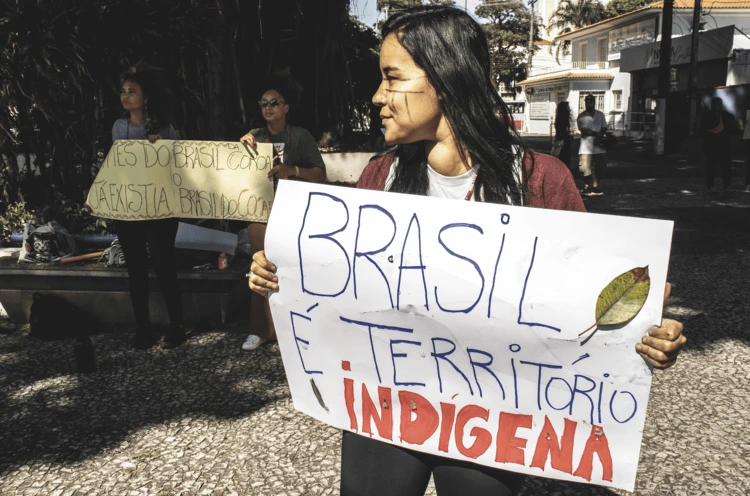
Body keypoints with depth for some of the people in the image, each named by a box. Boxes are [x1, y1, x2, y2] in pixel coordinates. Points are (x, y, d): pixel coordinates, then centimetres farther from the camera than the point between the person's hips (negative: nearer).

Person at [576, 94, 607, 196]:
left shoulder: (600, 115, 13)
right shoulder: (581, 116, 1)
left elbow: (604, 129, 12)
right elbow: (583, 130, -9)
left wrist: (600, 136, -9)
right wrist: (597, 133, -13)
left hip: (598, 146, 4)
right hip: (586, 147, -4)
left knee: (598, 167, 6)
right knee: (586, 168, -5)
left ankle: (595, 186, 18)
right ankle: (586, 187, 9)